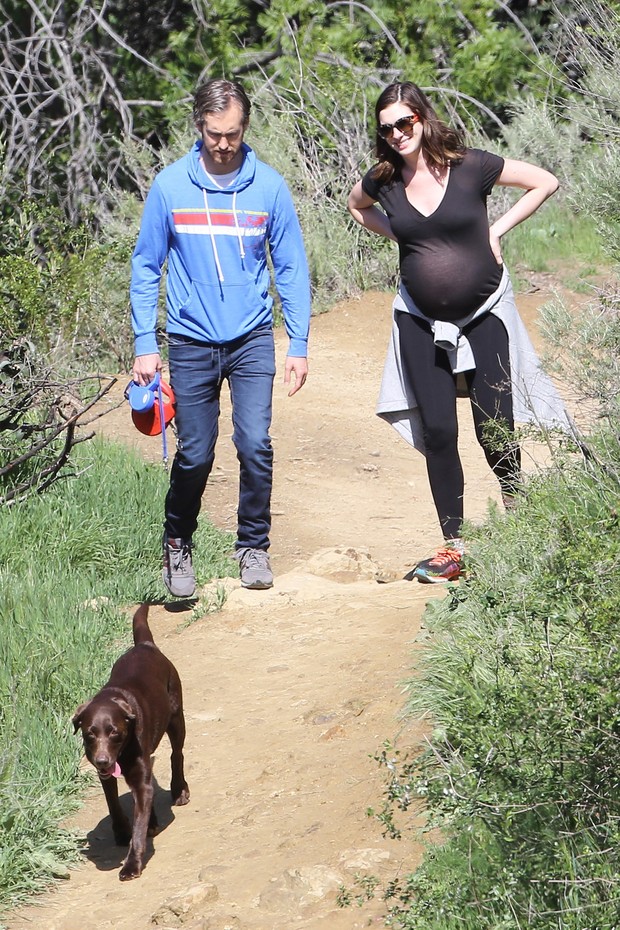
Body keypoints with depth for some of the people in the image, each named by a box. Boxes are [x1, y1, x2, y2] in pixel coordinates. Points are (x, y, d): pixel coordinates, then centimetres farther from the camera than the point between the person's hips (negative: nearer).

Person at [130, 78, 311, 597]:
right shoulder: (170, 186, -3)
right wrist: (145, 345, -2)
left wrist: (299, 346, 1)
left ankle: (254, 545, 9)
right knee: (195, 454, 3)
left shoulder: (268, 186, -3)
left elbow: (291, 268, 4)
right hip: (191, 342, 0)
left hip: (253, 339, 0)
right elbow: (146, 267, 2)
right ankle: (178, 544, 26)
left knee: (256, 446, -10)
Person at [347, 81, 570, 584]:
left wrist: (496, 229, -7)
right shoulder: (384, 181, -3)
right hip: (421, 321, 2)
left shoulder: (470, 167, -12)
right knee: (437, 432, -2)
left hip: (484, 315, -2)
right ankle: (452, 548, 7)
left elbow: (545, 182, -2)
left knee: (494, 430, -2)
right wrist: (399, 234, 6)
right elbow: (356, 206, 21)